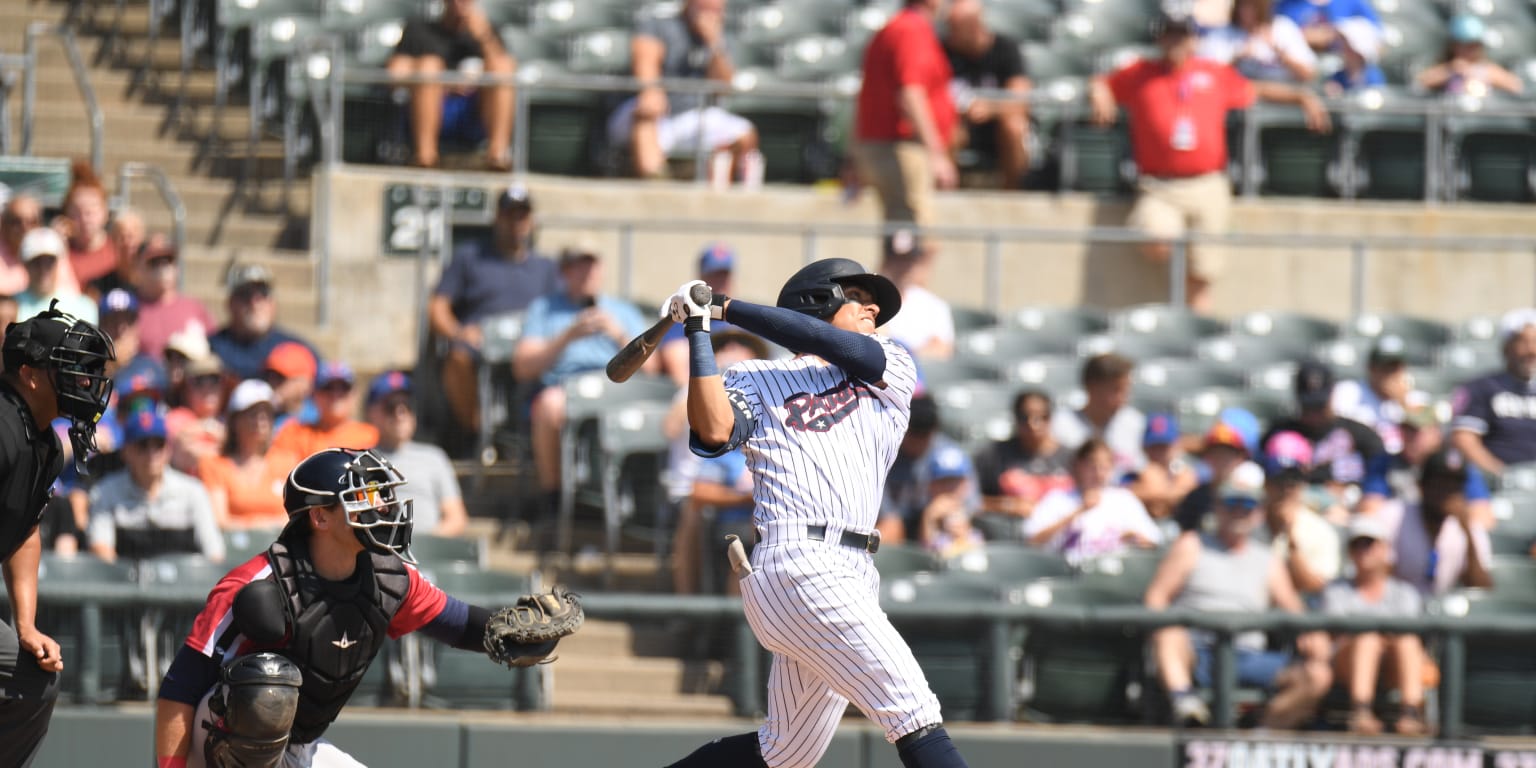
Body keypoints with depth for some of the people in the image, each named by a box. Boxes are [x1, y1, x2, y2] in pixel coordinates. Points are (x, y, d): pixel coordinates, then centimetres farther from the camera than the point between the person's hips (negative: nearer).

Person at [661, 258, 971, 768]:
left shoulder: (893, 371, 21)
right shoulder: (756, 380, 10)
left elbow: (838, 347, 1)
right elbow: (714, 431, -10)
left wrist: (727, 307, 1)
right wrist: (699, 332, -7)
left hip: (852, 574, 6)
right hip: (797, 565, -6)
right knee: (912, 706, -16)